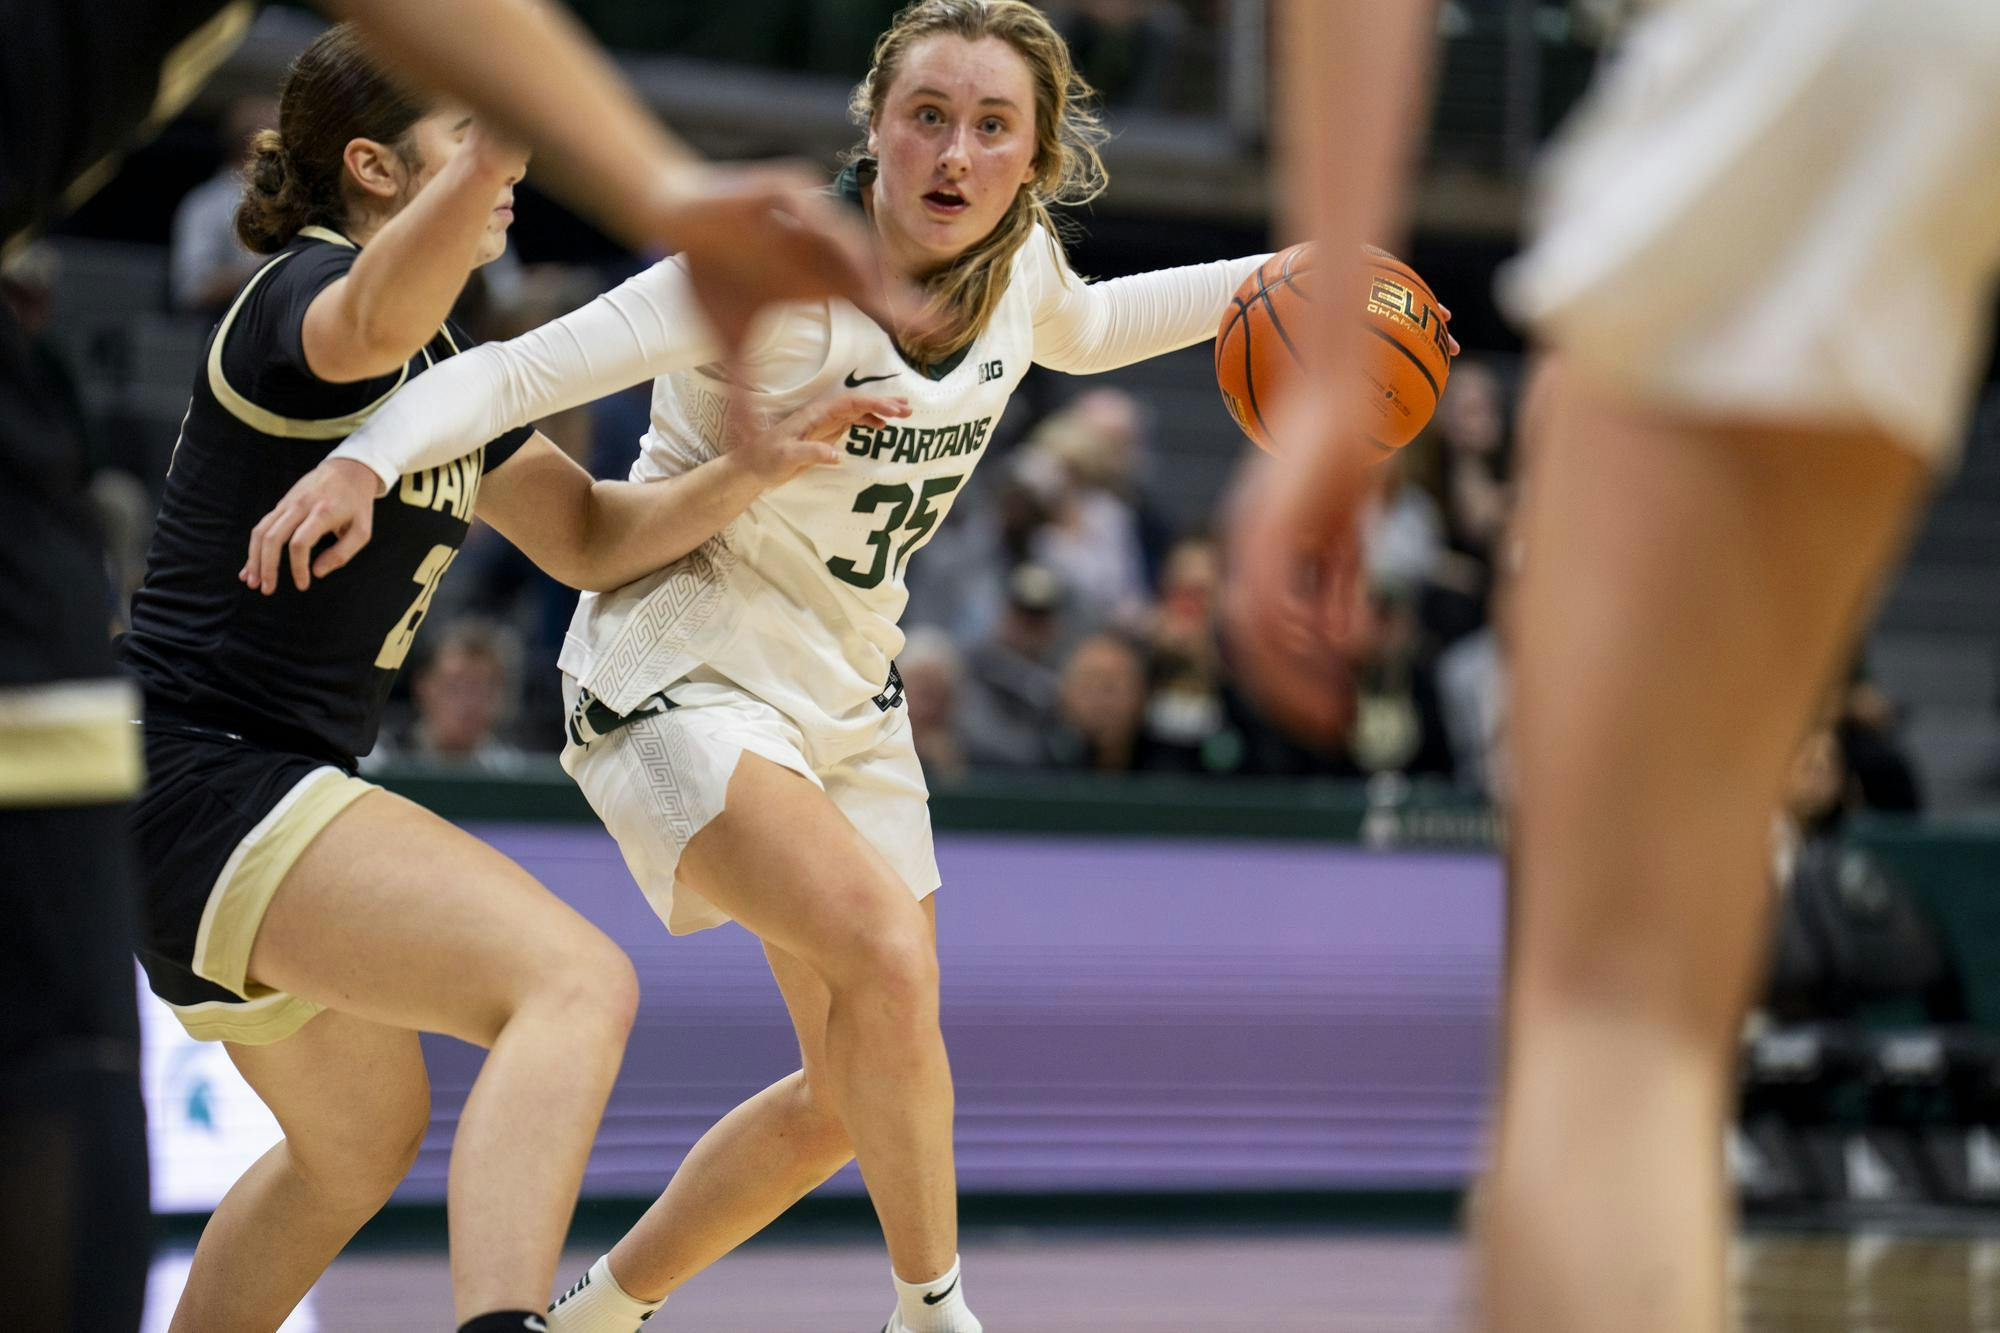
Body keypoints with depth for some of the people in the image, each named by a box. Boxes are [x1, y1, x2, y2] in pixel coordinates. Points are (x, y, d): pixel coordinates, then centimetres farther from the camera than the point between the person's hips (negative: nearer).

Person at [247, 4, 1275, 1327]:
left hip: (847, 695, 8)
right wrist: (370, 459, -47)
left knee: (857, 1094, 11)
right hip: (682, 673, -8)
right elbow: (519, 369, -31)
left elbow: (1077, 330, 22)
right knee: (883, 946, -32)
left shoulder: (1017, 261, -4)